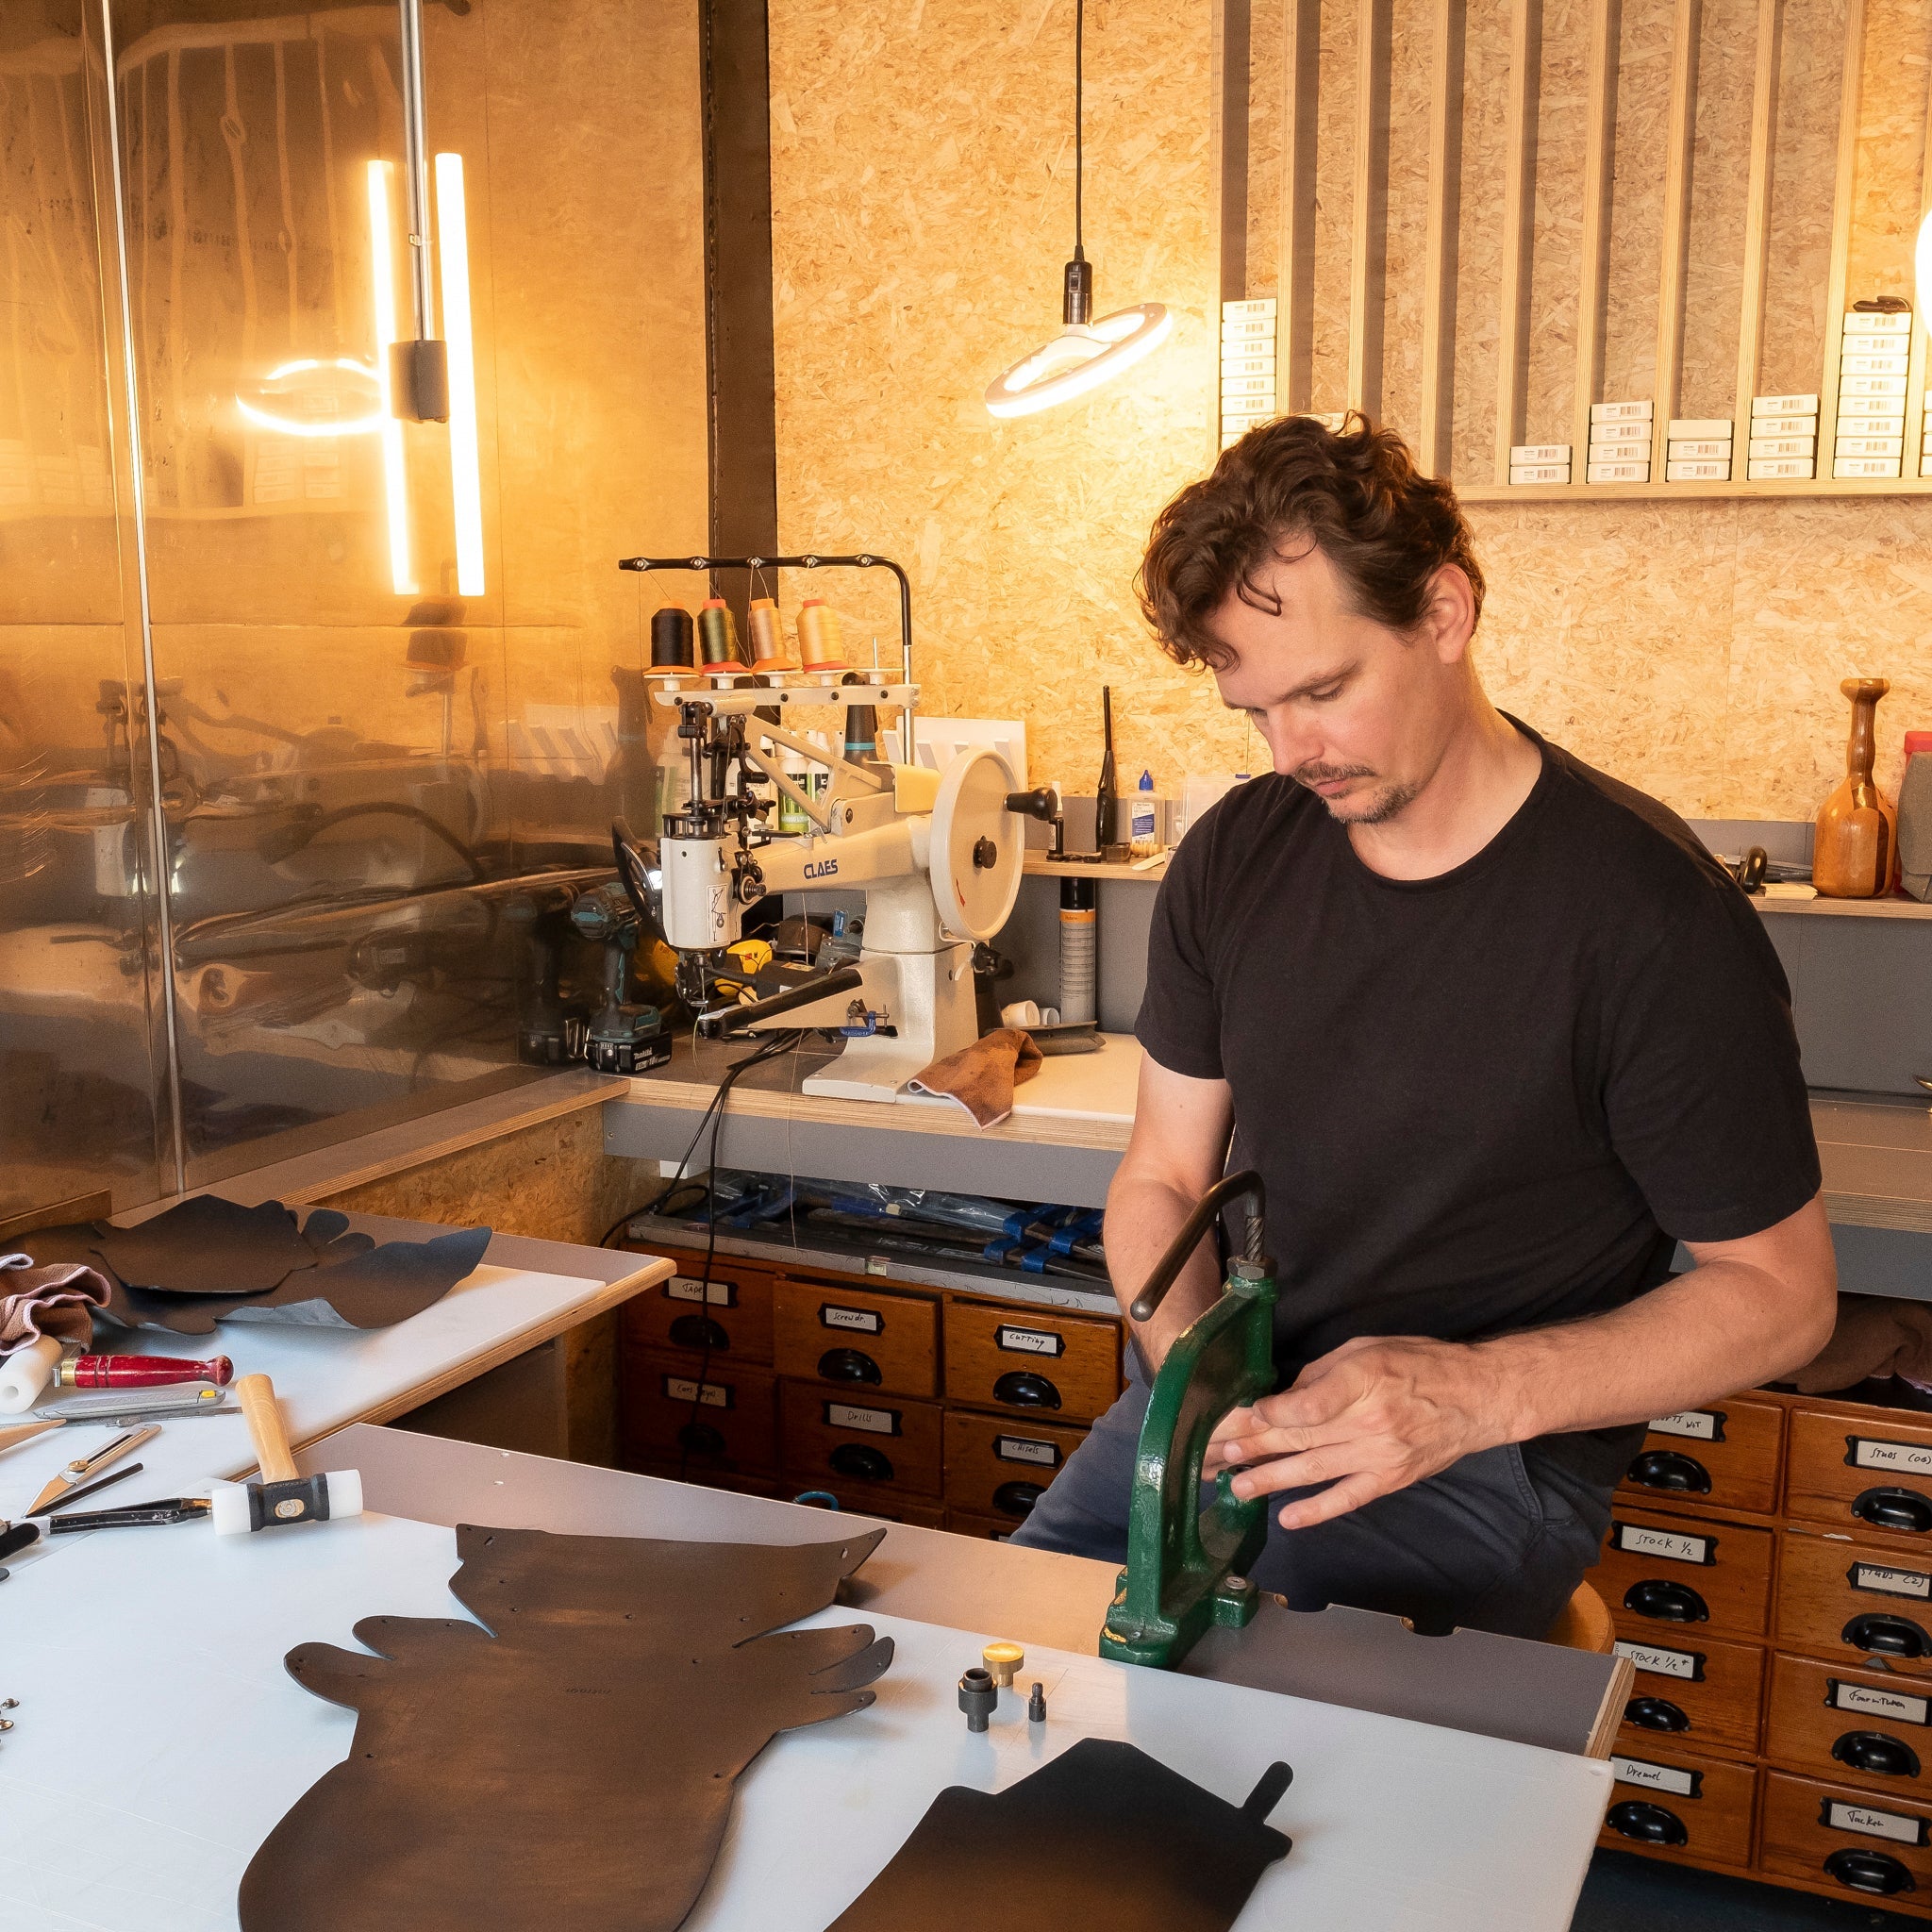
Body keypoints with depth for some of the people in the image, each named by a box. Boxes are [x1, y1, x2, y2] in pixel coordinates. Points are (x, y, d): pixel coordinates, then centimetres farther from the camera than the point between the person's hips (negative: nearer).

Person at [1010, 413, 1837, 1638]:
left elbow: (1779, 1290, -8)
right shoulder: (1232, 860, 2)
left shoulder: (1655, 915, -15)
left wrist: (1478, 1391, -23)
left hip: (1489, 1462, -4)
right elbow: (1163, 1181, 8)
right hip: (1229, 1415, 5)